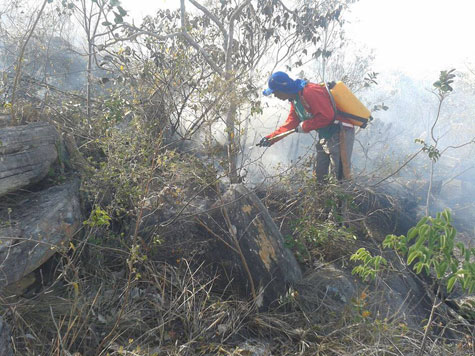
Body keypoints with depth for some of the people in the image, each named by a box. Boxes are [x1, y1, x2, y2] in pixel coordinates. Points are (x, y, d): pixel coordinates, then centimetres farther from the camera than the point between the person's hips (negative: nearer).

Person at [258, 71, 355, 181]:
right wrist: (271, 138, 5)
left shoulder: (310, 91, -21)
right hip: (325, 137, 10)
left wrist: (304, 126, -14)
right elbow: (290, 124, 14)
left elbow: (327, 116, -25)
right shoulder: (295, 100, 11)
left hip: (339, 134, -10)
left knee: (338, 177, -7)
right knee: (320, 174, 16)